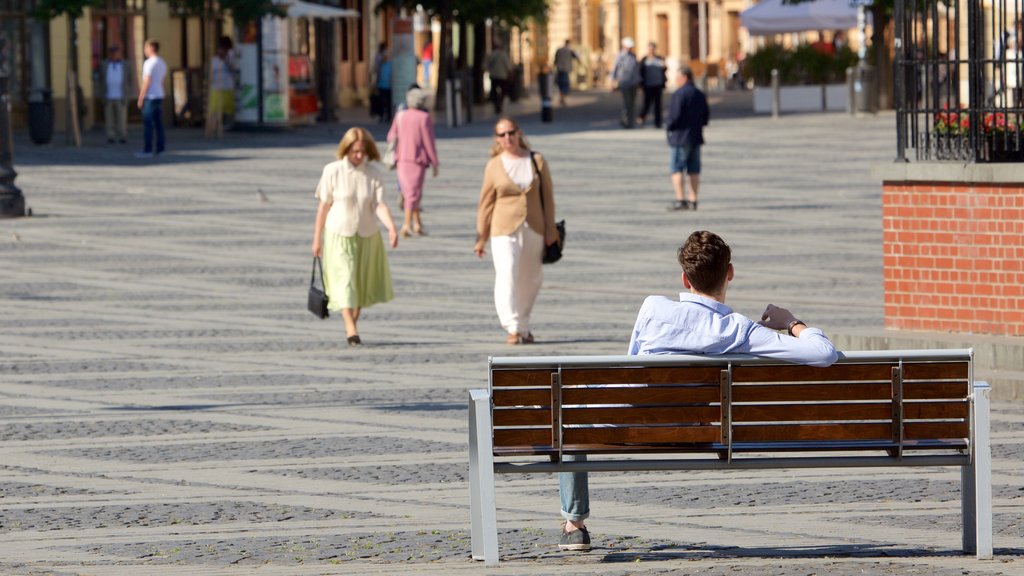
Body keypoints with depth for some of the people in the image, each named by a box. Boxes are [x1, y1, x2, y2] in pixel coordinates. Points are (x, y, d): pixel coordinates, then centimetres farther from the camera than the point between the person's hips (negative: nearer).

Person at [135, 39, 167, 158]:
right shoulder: (162, 63, 14)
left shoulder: (149, 63, -12)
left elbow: (146, 82, -15)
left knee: (148, 124, -7)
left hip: (150, 96, -8)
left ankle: (147, 150, -9)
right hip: (160, 95, 8)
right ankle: (160, 148, 9)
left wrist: (140, 98, -11)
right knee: (158, 123, 9)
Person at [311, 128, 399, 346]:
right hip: (339, 235, -3)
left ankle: (353, 323, 30)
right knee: (344, 280, -13)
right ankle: (351, 329, -20)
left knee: (363, 283, 11)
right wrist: (317, 238, 0)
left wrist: (391, 227, -30)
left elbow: (379, 205, -12)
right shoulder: (333, 171, -8)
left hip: (367, 236, 3)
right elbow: (324, 206, -3)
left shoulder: (374, 174, -4)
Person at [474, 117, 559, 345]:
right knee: (506, 276, -17)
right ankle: (512, 329, -21)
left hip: (533, 230, 2)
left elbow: (547, 197, 7)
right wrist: (481, 238, 4)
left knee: (530, 279, 10)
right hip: (505, 230, -2)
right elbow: (486, 204, 5)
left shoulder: (537, 161, 5)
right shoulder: (494, 167, 1)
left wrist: (550, 230, 2)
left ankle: (523, 326, 28)